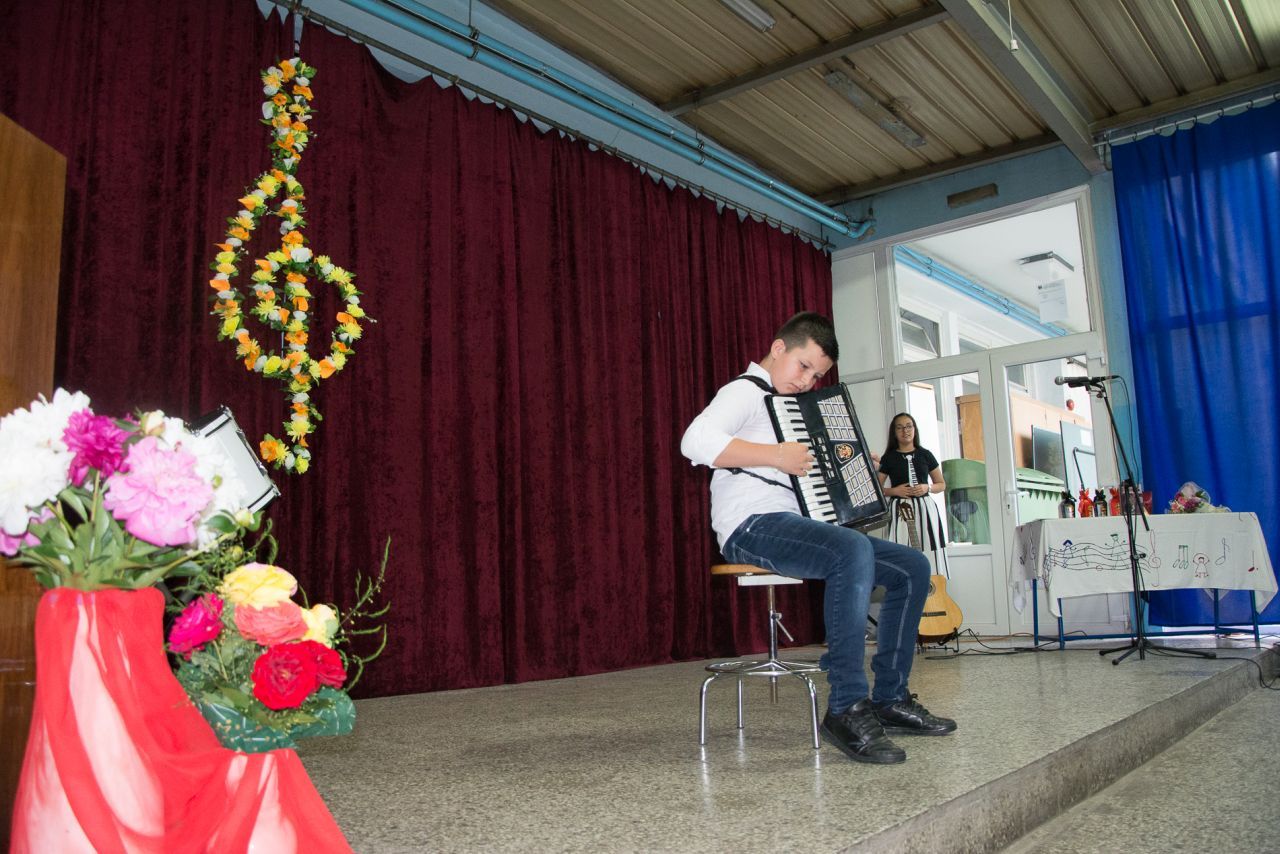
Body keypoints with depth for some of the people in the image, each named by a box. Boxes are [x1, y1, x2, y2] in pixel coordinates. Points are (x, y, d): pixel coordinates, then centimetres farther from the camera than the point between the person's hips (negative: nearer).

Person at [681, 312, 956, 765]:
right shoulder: (745, 391, -3)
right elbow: (696, 441, -24)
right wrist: (776, 455, -25)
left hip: (795, 524, 10)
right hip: (752, 525, -10)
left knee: (912, 567, 1)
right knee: (853, 551, -36)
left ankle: (890, 699, 5)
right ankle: (846, 708, -32)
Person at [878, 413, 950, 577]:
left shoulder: (925, 455, 10)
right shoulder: (889, 458, 6)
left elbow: (942, 484, 15)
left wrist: (927, 487, -4)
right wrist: (894, 491, -10)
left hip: (925, 507, 1)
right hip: (901, 510, -1)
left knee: (930, 553, -6)